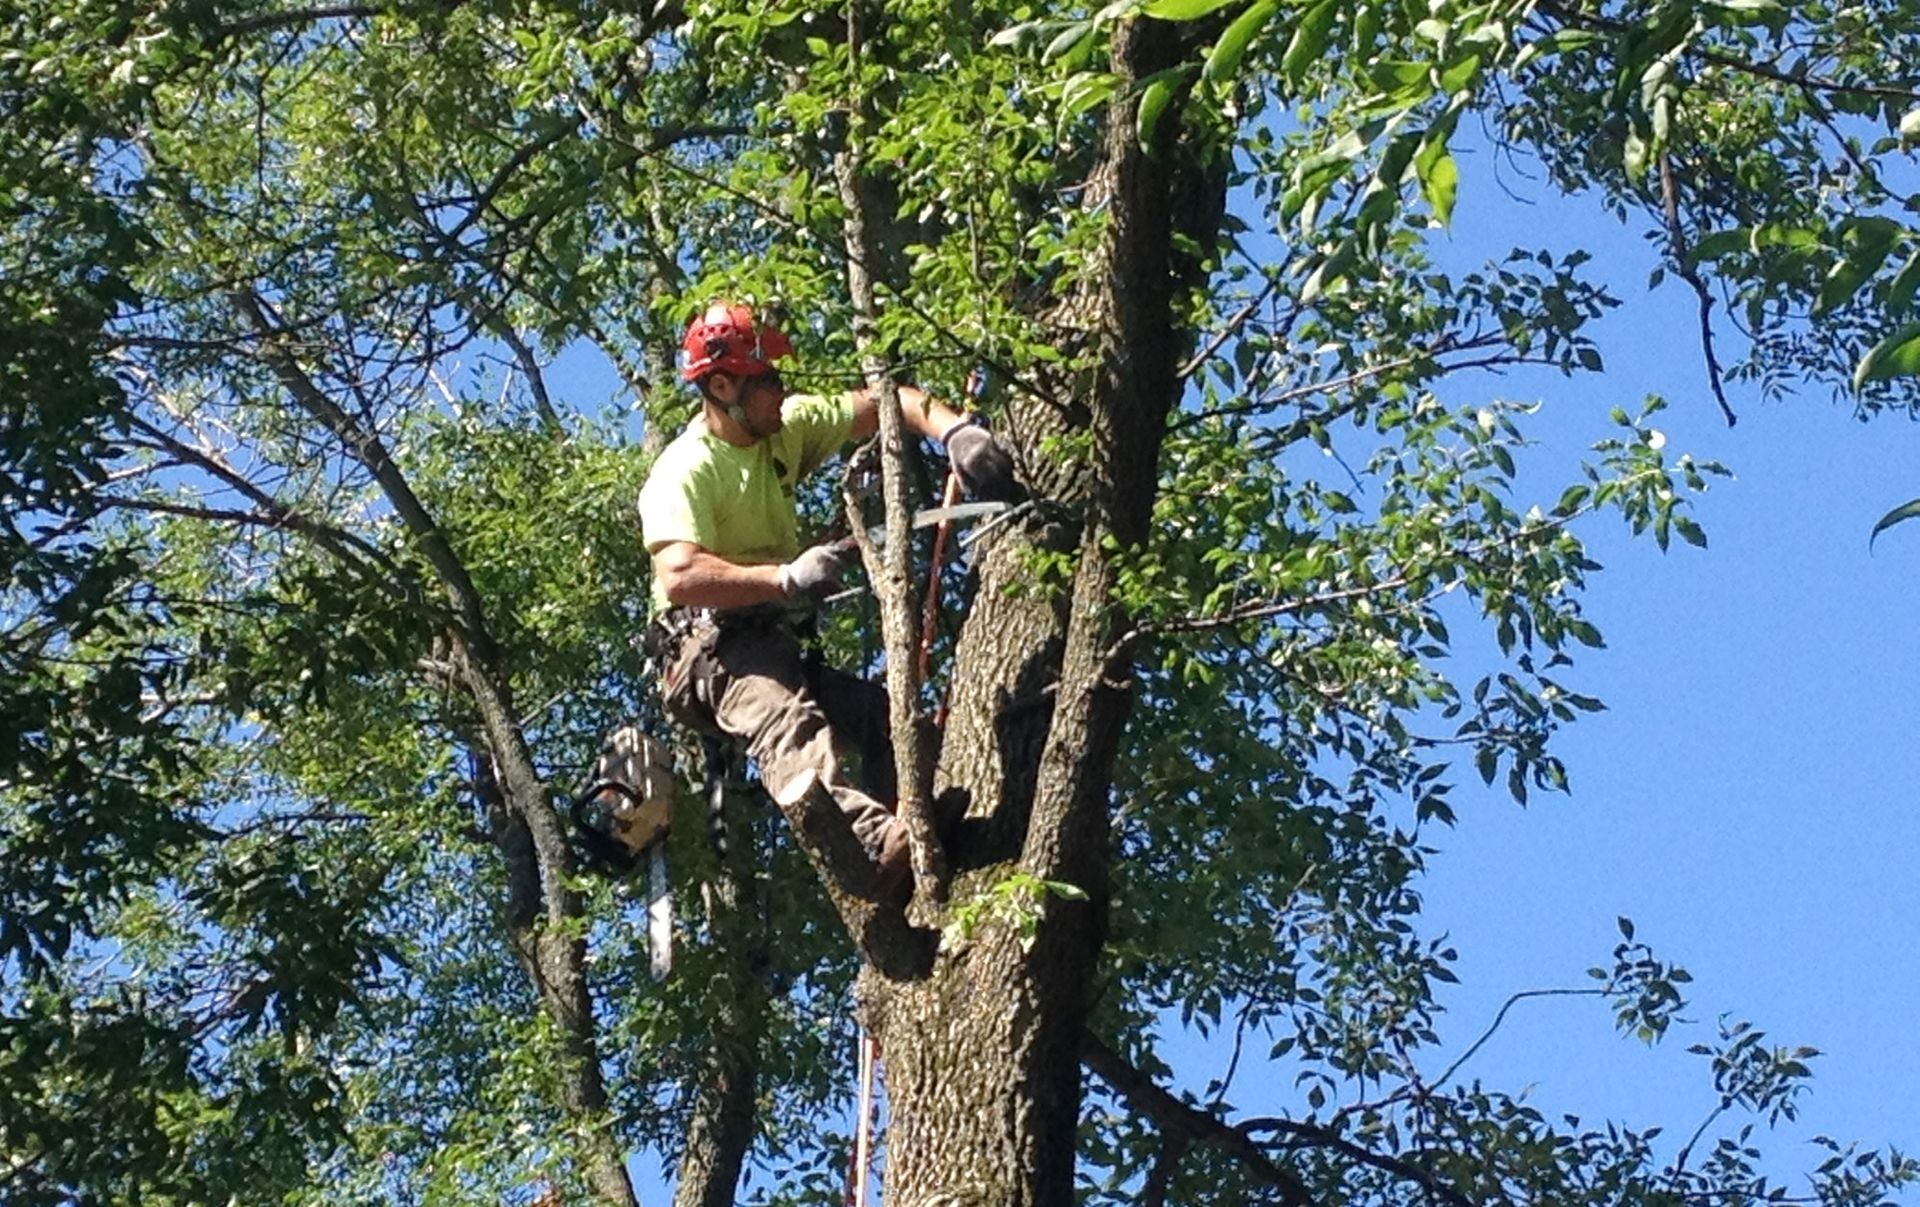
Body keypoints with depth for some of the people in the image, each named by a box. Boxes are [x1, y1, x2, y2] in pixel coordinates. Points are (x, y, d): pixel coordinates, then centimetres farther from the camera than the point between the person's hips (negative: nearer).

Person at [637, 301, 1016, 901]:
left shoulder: (787, 426, 9)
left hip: (776, 643, 9)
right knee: (786, 722, -36)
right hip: (712, 645, -9)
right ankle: (872, 846, -63)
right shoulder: (684, 471, -13)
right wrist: (787, 578, -33)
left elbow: (885, 402, 7)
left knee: (891, 715, -7)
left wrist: (955, 431, -13)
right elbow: (679, 576, -28)